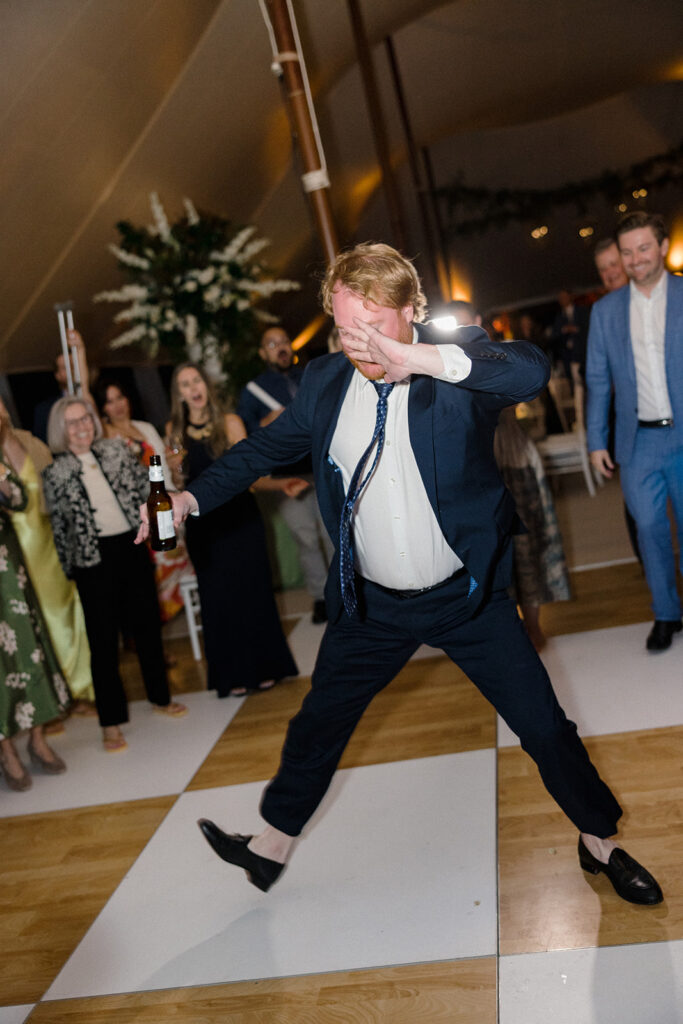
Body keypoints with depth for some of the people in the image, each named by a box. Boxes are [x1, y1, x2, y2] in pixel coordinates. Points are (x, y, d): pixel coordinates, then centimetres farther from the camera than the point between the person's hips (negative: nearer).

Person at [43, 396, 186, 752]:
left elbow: (146, 489, 7)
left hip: (132, 548, 3)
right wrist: (70, 570, 1)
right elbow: (58, 526, 1)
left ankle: (159, 696, 31)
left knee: (147, 624, 12)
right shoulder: (55, 473, -1)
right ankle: (111, 722, 10)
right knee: (103, 637, 1)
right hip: (93, 561, -3)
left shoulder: (116, 451, 5)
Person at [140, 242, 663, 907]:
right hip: (372, 603, 3)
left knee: (543, 726, 7)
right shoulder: (325, 382, -3)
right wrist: (191, 497, -6)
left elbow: (532, 371, -35)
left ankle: (599, 842, 34)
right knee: (319, 721, 16)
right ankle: (273, 845, 40)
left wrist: (417, 358, -48)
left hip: (468, 596, -3)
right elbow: (267, 446, 7)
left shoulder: (456, 363, -15)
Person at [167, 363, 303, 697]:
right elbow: (179, 485, 9)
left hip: (241, 518, -1)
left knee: (252, 589, 3)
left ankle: (264, 668, 18)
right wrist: (175, 467, -11)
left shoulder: (230, 422, -1)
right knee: (217, 597, 5)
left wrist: (281, 484, -17)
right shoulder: (174, 431, 5)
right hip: (203, 526, 2)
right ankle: (233, 677, 16)